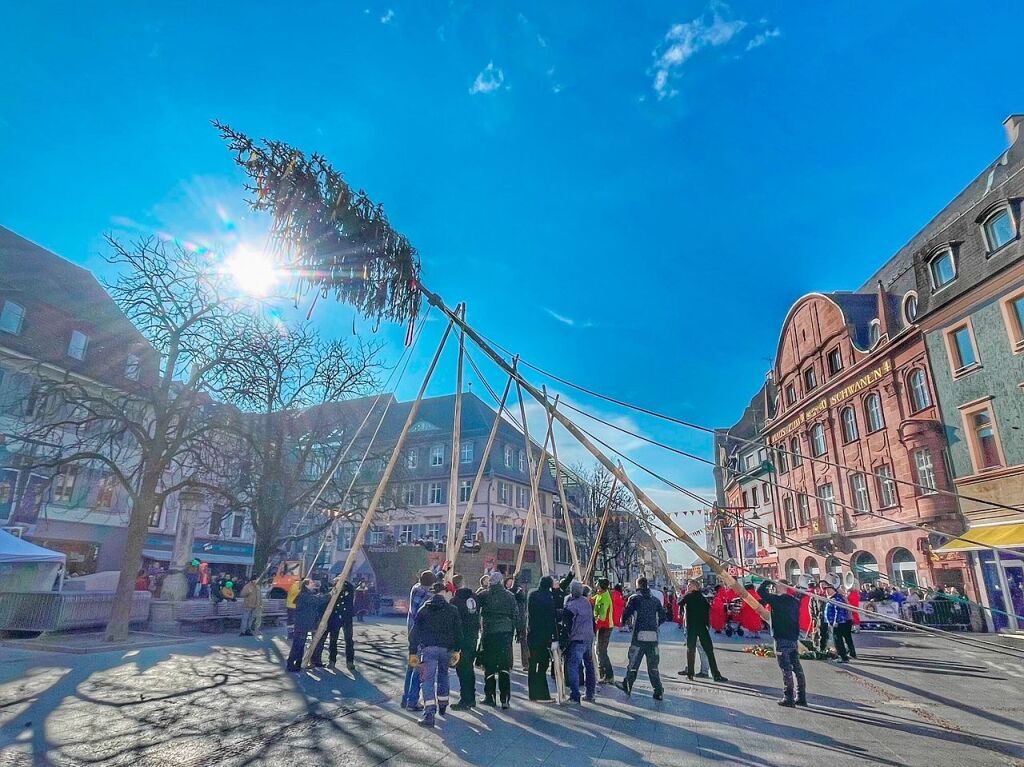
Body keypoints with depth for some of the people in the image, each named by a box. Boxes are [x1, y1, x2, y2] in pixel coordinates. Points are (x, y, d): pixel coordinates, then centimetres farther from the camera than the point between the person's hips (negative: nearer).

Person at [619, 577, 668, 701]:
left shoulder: (634, 598, -2)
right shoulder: (655, 600, 10)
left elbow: (626, 614, -8)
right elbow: (663, 617, 11)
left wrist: (624, 621, 14)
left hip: (639, 636, -3)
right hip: (653, 636, 3)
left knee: (633, 664, 9)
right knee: (653, 666, 11)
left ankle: (627, 688, 17)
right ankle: (659, 692, 6)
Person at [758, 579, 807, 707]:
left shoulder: (777, 599, -13)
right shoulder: (795, 600, 7)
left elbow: (760, 590, -10)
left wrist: (769, 582, 2)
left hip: (782, 639, -7)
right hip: (794, 638, 7)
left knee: (786, 669, -4)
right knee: (797, 668, 12)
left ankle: (789, 698, -2)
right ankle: (801, 697, 17)